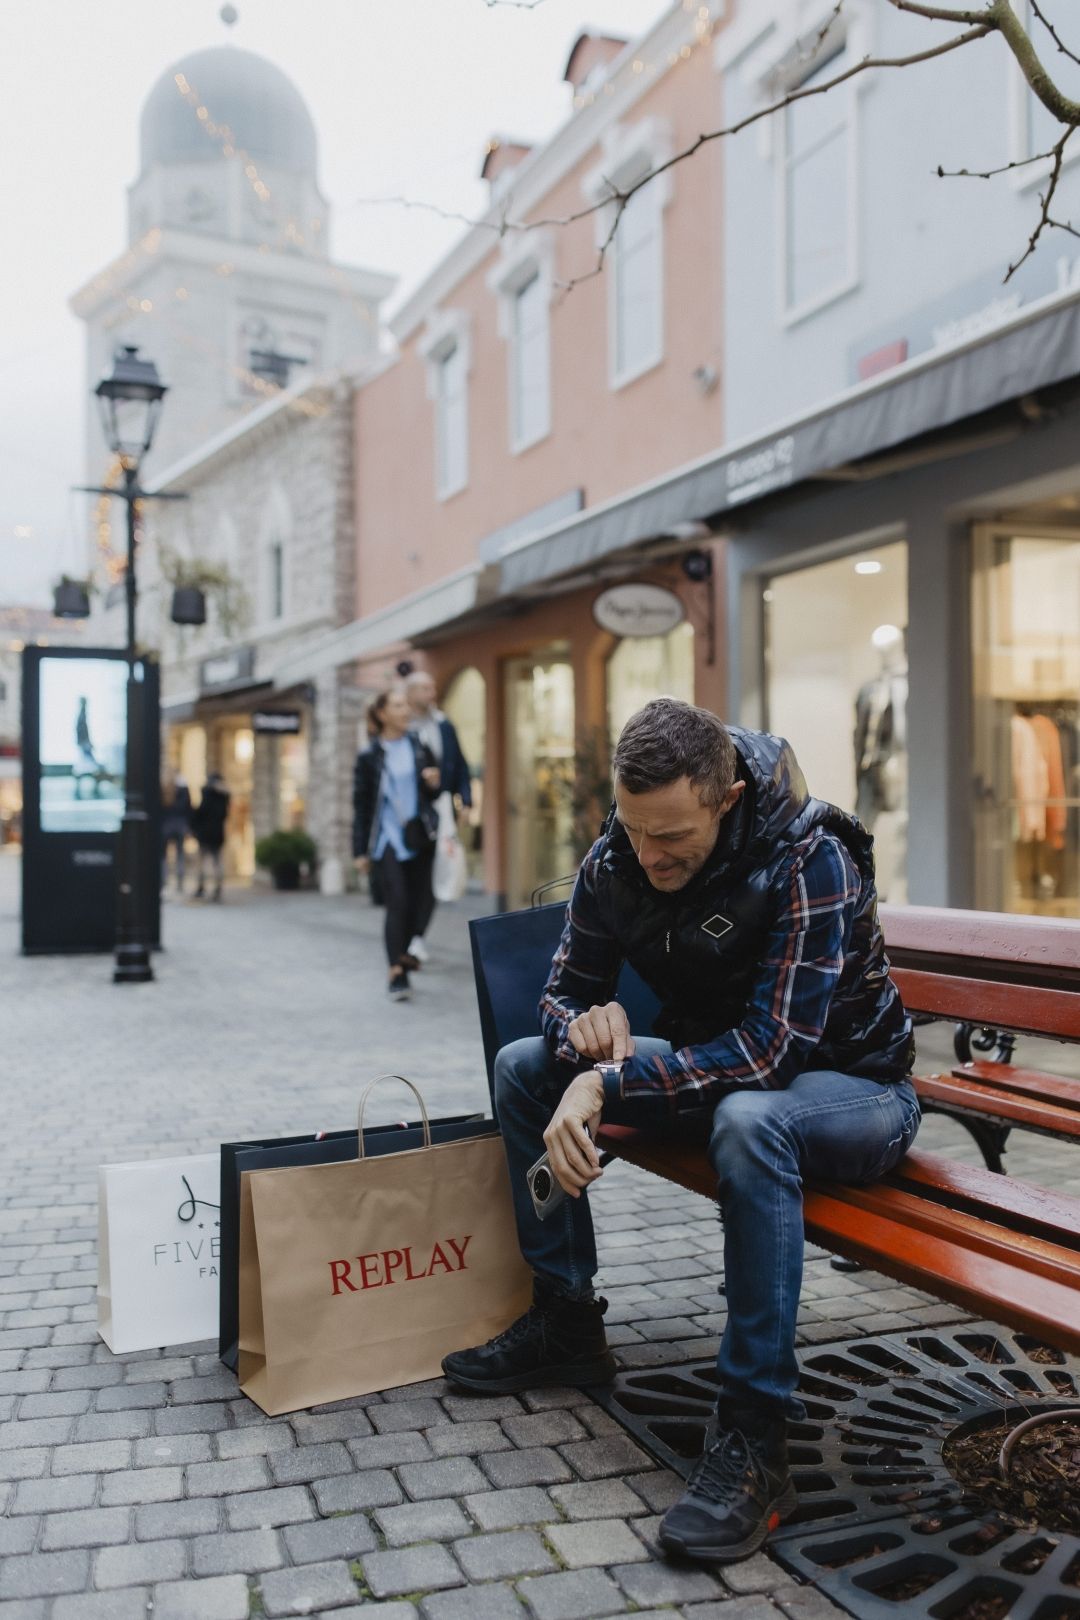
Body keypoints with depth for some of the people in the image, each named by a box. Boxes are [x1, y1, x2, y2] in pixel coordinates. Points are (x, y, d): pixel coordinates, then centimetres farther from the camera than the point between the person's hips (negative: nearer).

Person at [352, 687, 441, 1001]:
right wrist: (360, 850, -1)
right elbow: (361, 804, 1)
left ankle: (403, 954, 29)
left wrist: (434, 784, -9)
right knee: (397, 902, -13)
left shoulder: (420, 747, 7)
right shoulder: (369, 756, -1)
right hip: (387, 838, -3)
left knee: (419, 902, 6)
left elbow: (434, 796, 15)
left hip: (420, 837, 4)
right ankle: (397, 973, -10)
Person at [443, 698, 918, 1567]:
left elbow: (771, 1047, -35)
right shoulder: (616, 859, -11)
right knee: (524, 1065, -2)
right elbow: (568, 989, -1)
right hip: (710, 1065, 7)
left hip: (849, 1083, -6)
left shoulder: (811, 860, -29)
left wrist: (610, 1082, -40)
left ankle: (753, 1440, -30)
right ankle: (566, 1323, 8)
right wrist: (588, 1027, -26)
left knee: (749, 1120, -40)